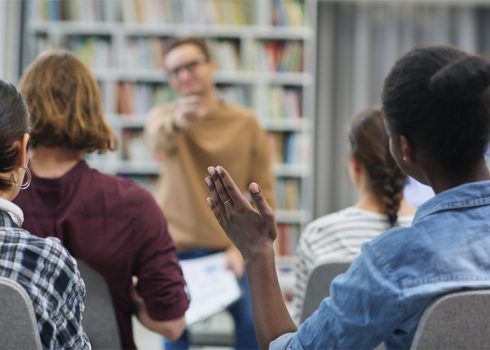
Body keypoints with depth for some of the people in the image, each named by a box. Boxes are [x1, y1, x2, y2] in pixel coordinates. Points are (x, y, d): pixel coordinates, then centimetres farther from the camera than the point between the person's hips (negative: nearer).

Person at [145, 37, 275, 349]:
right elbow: (160, 138, -28)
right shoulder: (164, 117, -1)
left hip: (231, 250, 0)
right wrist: (178, 121, -51)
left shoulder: (246, 123, 2)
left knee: (253, 322, -7)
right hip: (176, 249, 0)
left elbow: (264, 192, 3)